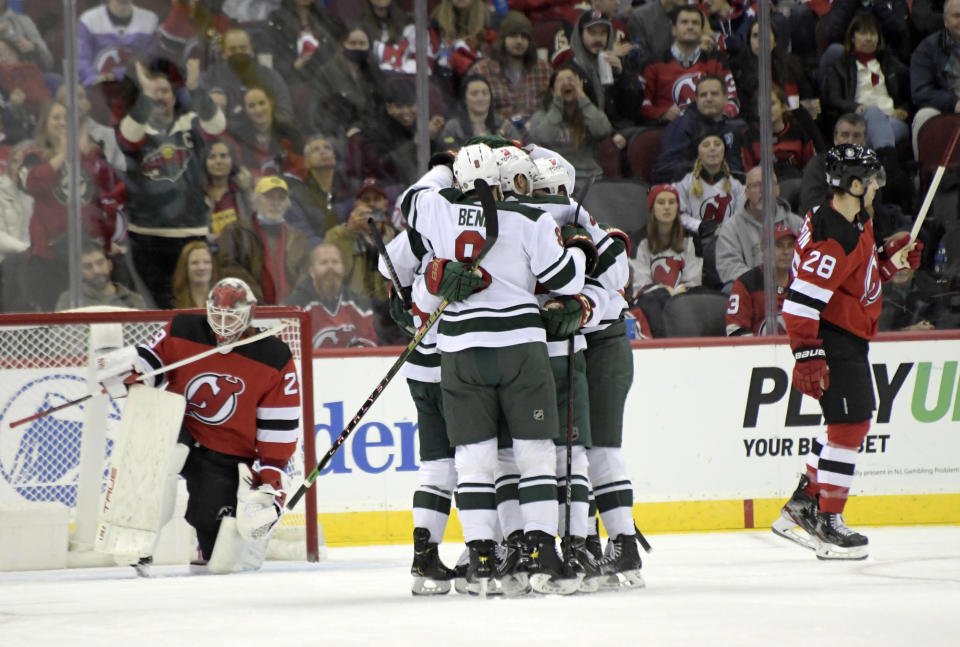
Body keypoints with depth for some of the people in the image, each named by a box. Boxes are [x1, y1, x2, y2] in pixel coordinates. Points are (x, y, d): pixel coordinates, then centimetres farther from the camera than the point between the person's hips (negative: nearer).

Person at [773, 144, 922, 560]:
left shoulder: (857, 223, 8)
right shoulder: (833, 237, -25)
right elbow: (801, 299, -28)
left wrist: (890, 259, 7)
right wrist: (806, 355, -31)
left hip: (850, 340, 11)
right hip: (832, 341, -11)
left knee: (852, 422, 18)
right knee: (849, 424, -9)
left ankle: (802, 506, 26)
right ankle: (826, 523, -3)